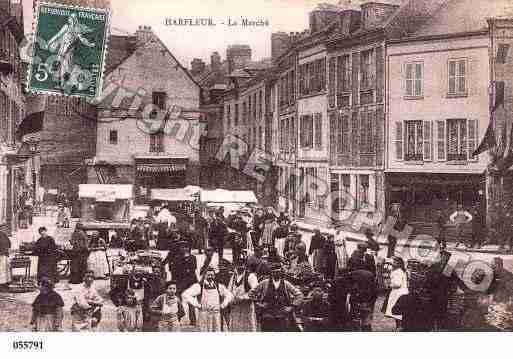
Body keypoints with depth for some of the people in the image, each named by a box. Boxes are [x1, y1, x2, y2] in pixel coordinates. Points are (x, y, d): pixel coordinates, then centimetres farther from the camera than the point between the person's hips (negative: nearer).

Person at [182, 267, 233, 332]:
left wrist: (222, 306, 10)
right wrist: (196, 305, -10)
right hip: (203, 314, -3)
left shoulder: (219, 286, 9)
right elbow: (185, 295, -9)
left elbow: (229, 295, 23)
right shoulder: (199, 286, -3)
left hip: (216, 315, 3)